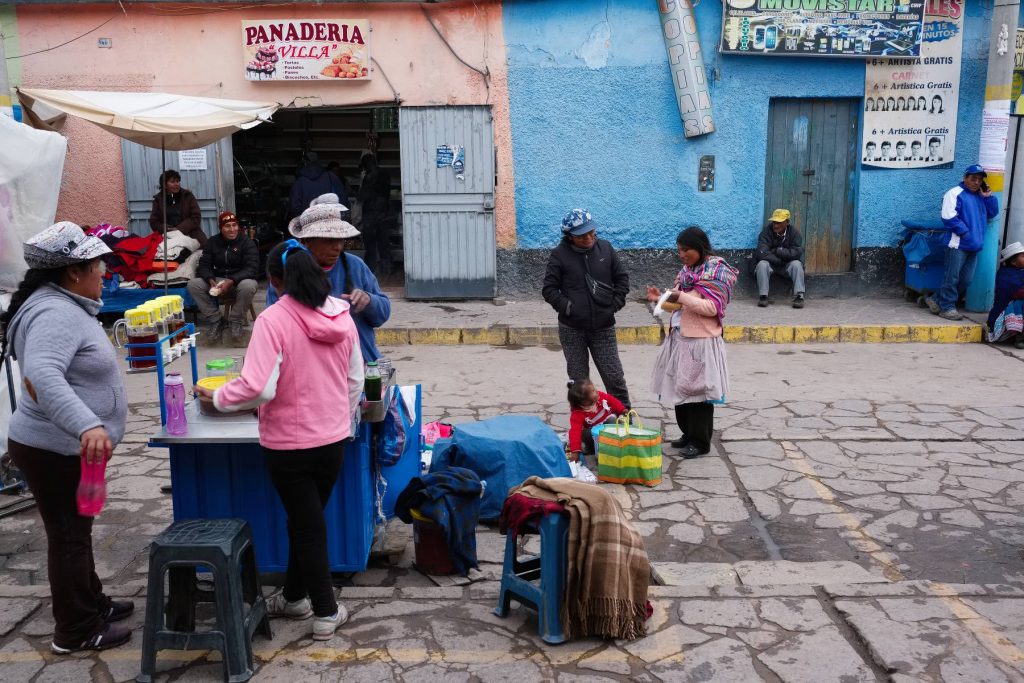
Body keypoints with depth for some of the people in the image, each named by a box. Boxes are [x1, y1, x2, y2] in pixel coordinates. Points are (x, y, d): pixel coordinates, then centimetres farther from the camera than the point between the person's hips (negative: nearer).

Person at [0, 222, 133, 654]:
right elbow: (42, 374, -40)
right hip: (56, 450, -10)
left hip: (67, 446, 10)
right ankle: (76, 631, 17)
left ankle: (91, 603, 38)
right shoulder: (56, 314, -24)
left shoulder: (64, 307, 11)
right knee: (69, 537, 3)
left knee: (76, 531, 22)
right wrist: (87, 425, -51)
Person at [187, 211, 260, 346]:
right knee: (193, 284, -19)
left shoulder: (247, 243, -6)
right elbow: (204, 265, 2)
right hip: (218, 280, 4)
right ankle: (216, 321, -12)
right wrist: (211, 281, -21)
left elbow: (252, 269, -16)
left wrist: (231, 281, -30)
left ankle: (236, 323, -18)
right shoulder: (213, 242, 7)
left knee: (248, 286, -39)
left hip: (239, 281, -4)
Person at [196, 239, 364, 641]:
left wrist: (217, 397, -6)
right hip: (334, 439, 5)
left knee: (307, 525, 9)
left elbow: (258, 388, -23)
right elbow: (355, 380, 7)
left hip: (289, 444, -5)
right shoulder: (341, 316, -1)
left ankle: (326, 612, 20)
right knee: (307, 519, 21)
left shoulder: (273, 320, -19)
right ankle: (294, 596, 36)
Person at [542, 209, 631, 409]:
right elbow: (549, 289, -3)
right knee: (578, 380, 8)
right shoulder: (559, 255, -6)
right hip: (572, 329, -1)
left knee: (614, 376, 3)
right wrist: (566, 306, -13)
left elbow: (622, 278, 11)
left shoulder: (605, 248, 2)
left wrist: (616, 304, 1)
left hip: (603, 327, 2)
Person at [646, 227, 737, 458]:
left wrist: (681, 297, -21)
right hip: (679, 339, 7)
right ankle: (688, 434, 25)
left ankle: (701, 441, 9)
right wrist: (661, 299, 4)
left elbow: (712, 308, -16)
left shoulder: (717, 271, -8)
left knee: (698, 390, -1)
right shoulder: (686, 271, 13)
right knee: (681, 389, 11)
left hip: (701, 341, -7)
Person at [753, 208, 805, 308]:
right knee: (762, 264, -32)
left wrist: (777, 251, -21)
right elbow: (762, 253, -25)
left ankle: (799, 296, -27)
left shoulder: (794, 233, -8)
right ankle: (763, 296, -27)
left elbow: (797, 253, -21)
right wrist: (779, 261, -19)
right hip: (770, 264, -1)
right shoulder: (766, 232, -14)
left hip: (787, 266, 1)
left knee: (797, 264, -28)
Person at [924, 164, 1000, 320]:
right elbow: (949, 217, -15)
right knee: (952, 278, -5)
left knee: (966, 280, 8)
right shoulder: (955, 193, -6)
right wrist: (964, 232, -16)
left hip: (974, 246, 8)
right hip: (958, 244, -8)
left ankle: (937, 300, 16)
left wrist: (988, 197, 6)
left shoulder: (981, 196, 20)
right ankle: (947, 307, 3)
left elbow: (992, 213, 18)